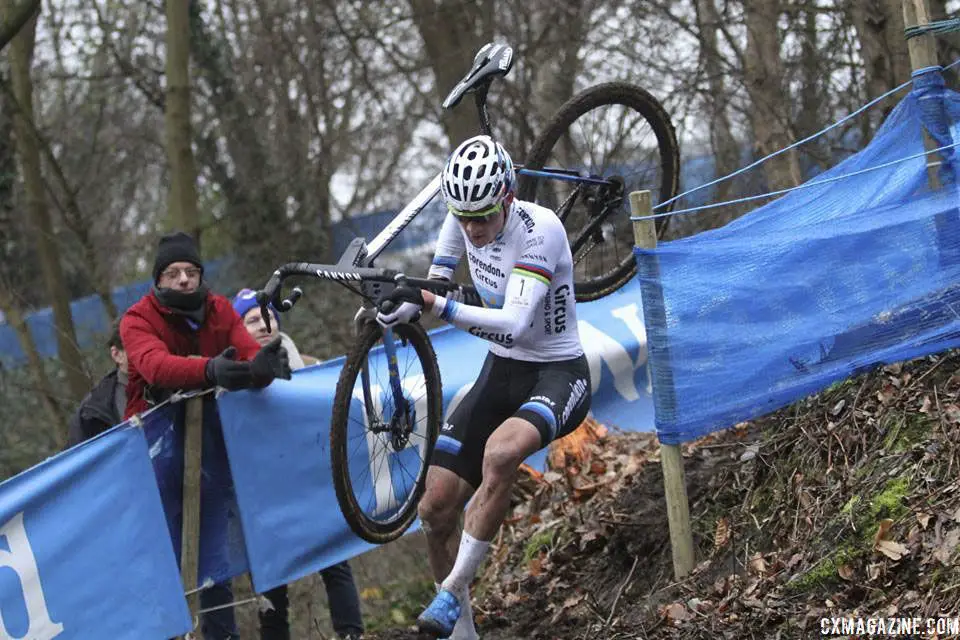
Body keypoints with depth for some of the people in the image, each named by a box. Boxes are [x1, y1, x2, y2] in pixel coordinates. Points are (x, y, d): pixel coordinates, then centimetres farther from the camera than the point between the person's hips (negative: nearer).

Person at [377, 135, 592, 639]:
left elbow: (512, 326, -36)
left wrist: (433, 305, -44)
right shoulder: (464, 214, -7)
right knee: (435, 507, -2)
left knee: (501, 452, -38)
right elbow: (438, 278, 11)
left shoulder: (540, 229, -26)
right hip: (500, 372, 7)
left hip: (557, 375, -7)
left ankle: (451, 595, -26)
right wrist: (407, 305, -11)